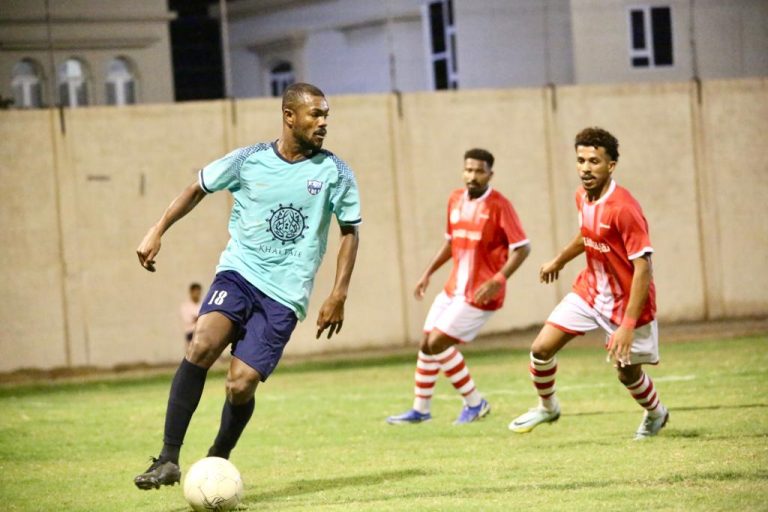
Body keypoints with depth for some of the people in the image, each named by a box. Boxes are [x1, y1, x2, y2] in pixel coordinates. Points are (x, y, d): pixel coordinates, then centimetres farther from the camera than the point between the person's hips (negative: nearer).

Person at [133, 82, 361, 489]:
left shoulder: (335, 173, 0)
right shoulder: (248, 161, 1)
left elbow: (350, 231, 9)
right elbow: (198, 189, 15)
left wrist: (338, 294, 2)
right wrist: (157, 232, 7)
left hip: (285, 295, 0)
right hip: (238, 272, 1)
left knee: (241, 385, -10)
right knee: (201, 345, -27)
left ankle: (217, 464, 18)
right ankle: (169, 459, -23)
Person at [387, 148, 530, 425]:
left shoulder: (499, 205, -14)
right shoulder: (455, 200, 8)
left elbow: (522, 247, -15)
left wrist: (497, 281, -23)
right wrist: (428, 273, 16)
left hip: (480, 294, -8)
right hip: (454, 288, 8)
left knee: (438, 343, -13)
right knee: (426, 344, 11)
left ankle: (475, 402, 1)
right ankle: (420, 410, 26)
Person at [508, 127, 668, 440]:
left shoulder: (624, 208, -28)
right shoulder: (583, 197, -3)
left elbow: (643, 268, -28)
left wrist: (628, 326, -30)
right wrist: (559, 261, 34)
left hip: (627, 302, -7)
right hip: (590, 291, 7)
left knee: (628, 372, 8)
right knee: (541, 348, -1)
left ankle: (656, 414, 41)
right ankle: (547, 407, 27)